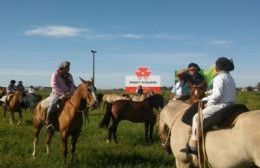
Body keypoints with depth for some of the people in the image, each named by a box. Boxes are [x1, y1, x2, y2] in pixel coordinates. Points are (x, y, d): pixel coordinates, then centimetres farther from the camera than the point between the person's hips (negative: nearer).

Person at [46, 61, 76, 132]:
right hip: (56, 94, -5)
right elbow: (54, 86, -14)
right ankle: (49, 123, -24)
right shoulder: (55, 75, -4)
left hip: (68, 95, 5)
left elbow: (72, 86, 8)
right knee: (53, 105, -31)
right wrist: (62, 94, -22)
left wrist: (70, 92, -14)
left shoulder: (69, 76, 12)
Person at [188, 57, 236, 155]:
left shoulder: (219, 78, -10)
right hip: (230, 105, 10)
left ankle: (193, 146, -17)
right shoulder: (230, 78, 21)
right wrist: (204, 99, 24)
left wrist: (208, 104, -6)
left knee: (197, 117, -11)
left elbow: (217, 94, -21)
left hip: (221, 105, -10)